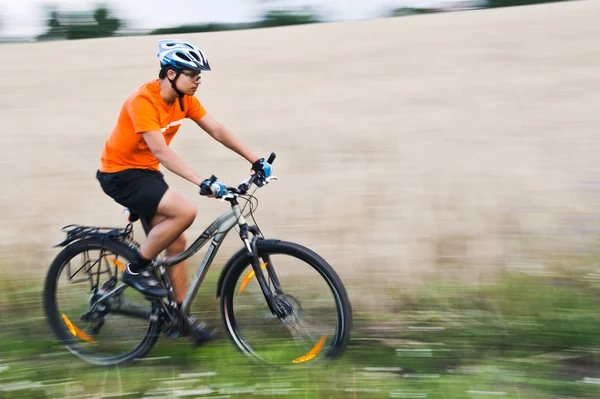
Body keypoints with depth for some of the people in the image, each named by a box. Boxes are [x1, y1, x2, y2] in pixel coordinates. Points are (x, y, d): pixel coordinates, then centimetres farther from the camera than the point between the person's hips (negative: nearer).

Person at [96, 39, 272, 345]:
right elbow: (161, 151, -35)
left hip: (146, 173, 8)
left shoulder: (184, 99, -1)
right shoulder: (143, 101, -26)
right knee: (185, 211, -25)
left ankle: (182, 316, 13)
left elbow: (217, 131, 0)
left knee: (176, 241, 3)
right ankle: (136, 269, -8)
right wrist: (203, 182, -42)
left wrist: (255, 161, -7)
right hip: (120, 174, -8)